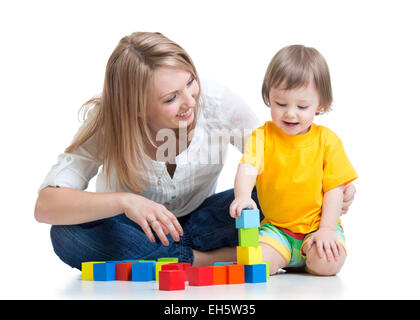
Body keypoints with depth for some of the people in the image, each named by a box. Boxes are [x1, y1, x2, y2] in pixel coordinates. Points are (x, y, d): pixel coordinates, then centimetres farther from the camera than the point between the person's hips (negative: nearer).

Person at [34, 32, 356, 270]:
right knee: (67, 236, -33)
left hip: (197, 220, 1)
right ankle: (205, 259, -27)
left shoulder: (217, 101, -21)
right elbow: (45, 206, -31)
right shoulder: (105, 125, -24)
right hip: (134, 227, 0)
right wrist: (124, 201, -47)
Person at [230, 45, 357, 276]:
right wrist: (243, 196, -41)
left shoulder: (327, 140, -2)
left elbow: (334, 189, -2)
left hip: (317, 225, 0)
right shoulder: (261, 137, -2)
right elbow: (247, 170, -19)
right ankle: (283, 259, 11)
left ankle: (303, 264, 10)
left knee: (327, 263, -26)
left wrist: (326, 230, -12)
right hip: (275, 227, 0)